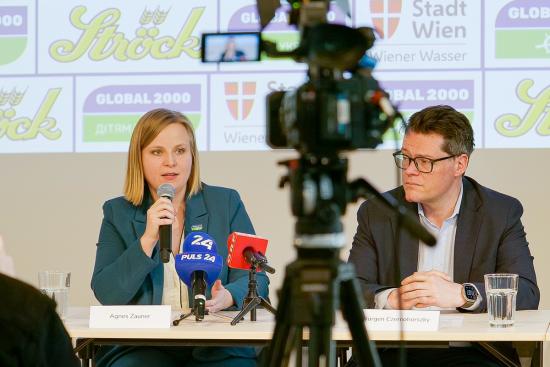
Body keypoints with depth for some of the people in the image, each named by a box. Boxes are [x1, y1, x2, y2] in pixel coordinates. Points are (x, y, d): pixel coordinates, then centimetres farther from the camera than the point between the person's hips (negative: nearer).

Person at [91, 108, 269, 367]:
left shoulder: (226, 203, 10)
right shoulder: (118, 213, 10)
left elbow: (255, 279, 3)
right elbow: (106, 294, -1)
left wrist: (227, 297, -20)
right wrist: (148, 239, -14)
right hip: (143, 345, -1)